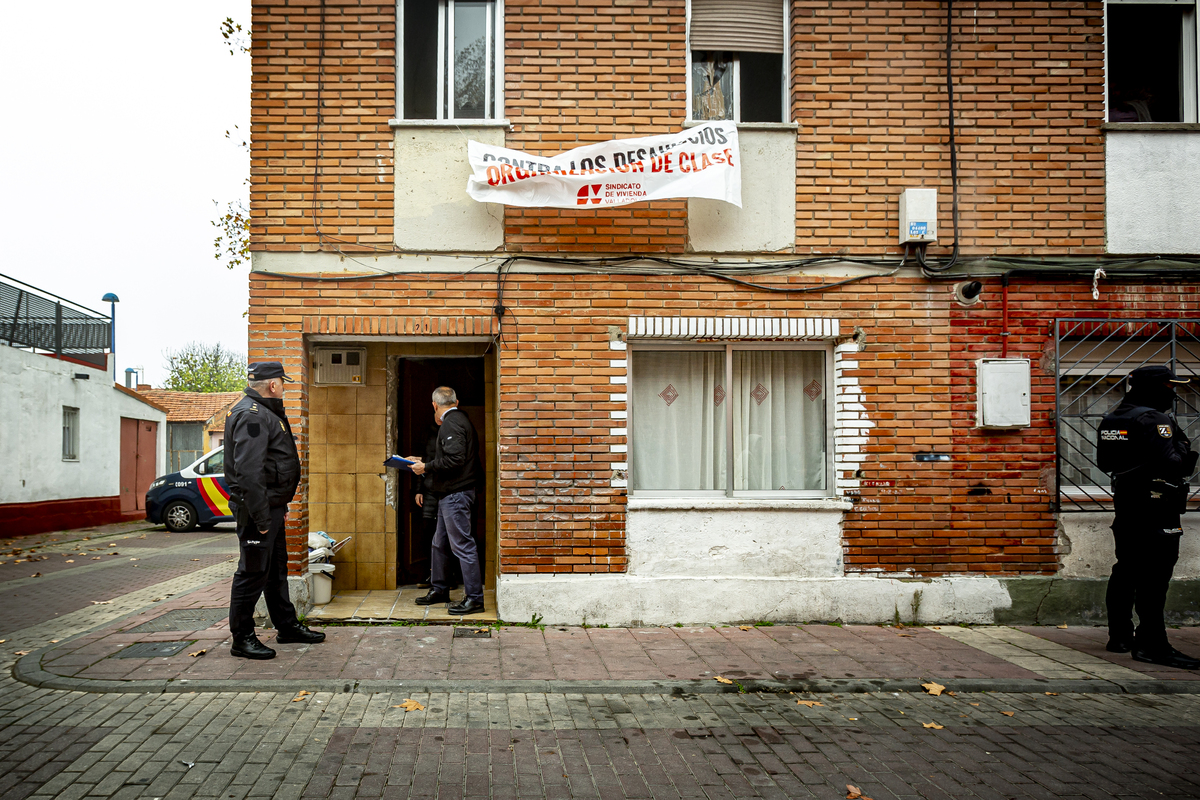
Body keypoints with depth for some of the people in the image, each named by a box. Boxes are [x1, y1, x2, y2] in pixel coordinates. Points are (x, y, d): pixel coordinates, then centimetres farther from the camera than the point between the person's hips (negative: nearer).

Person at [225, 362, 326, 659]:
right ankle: (242, 638, 5)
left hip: (271, 506, 11)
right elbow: (249, 472, -26)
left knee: (277, 569, 18)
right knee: (253, 571, -4)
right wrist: (260, 517, -27)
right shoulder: (252, 415, -17)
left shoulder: (265, 413, 17)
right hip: (258, 508, -11)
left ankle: (287, 626, 29)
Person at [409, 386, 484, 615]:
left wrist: (427, 467, -14)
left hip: (456, 494, -11)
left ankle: (474, 598, -5)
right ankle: (439, 590, 30)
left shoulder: (451, 424, -14)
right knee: (439, 544, 18)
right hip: (450, 495, 11)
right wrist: (423, 461, 25)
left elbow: (454, 459, -24)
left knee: (462, 545, -8)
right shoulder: (459, 420, 17)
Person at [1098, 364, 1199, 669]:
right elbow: (1169, 463, -22)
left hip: (1125, 502, 9)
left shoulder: (1113, 419, 12)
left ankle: (1120, 636, 22)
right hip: (1156, 507, -9)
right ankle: (1152, 644, -10)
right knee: (1153, 575, -9)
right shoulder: (1154, 419, -15)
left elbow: (1106, 463, 18)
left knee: (1126, 569, 15)